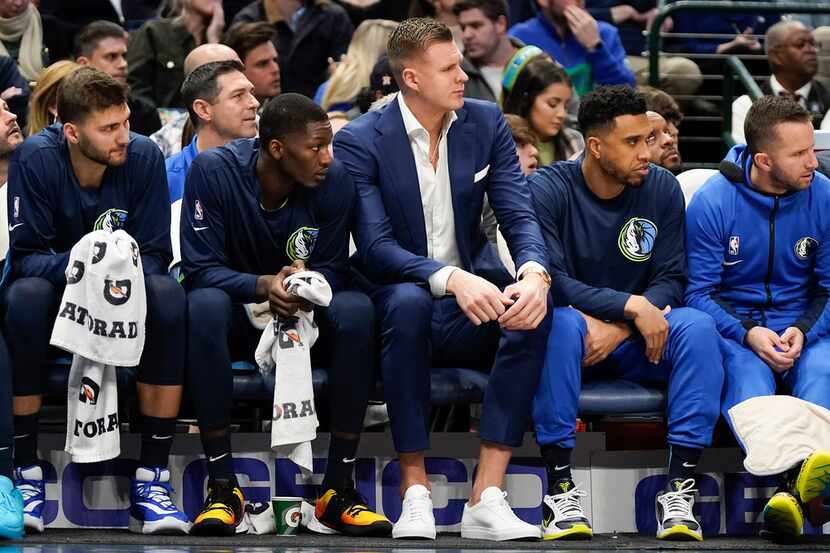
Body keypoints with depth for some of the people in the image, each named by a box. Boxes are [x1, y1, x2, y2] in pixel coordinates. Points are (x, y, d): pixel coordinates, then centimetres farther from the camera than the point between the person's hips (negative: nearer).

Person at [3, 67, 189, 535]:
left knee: (169, 295, -31)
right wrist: (73, 266, -38)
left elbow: (155, 254, -11)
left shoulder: (144, 157, -13)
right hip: (58, 293, -1)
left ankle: (152, 475, -28)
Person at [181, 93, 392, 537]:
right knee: (205, 305, -37)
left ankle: (339, 488, -25)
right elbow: (200, 268, -18)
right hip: (238, 315, -2)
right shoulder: (214, 171, -17)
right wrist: (263, 285, -36)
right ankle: (222, 485, -32)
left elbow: (333, 270, -7)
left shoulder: (334, 180, -11)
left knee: (356, 310, -31)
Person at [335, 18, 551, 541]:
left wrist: (535, 274, -28)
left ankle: (487, 498, -31)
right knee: (407, 301, -38)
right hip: (398, 301, -3)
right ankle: (416, 495, -33)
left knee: (534, 310, -29)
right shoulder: (360, 141, -8)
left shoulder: (486, 123, 4)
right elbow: (375, 247, -18)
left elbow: (519, 215, -4)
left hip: (470, 316, 3)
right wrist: (451, 279, -36)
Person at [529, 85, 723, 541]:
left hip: (633, 343, 3)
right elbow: (551, 281, -19)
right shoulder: (547, 190, -10)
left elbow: (671, 281, -3)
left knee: (699, 326, -27)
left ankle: (679, 488, -33)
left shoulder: (662, 188, 1)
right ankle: (560, 490, -38)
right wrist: (632, 306, -27)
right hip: (576, 336, -3)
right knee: (563, 321, -38)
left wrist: (618, 329, -20)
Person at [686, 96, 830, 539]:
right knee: (747, 372, -36)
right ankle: (787, 480, -59)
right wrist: (748, 334, -20)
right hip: (732, 326, -2)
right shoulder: (712, 202, -7)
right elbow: (698, 293, -4)